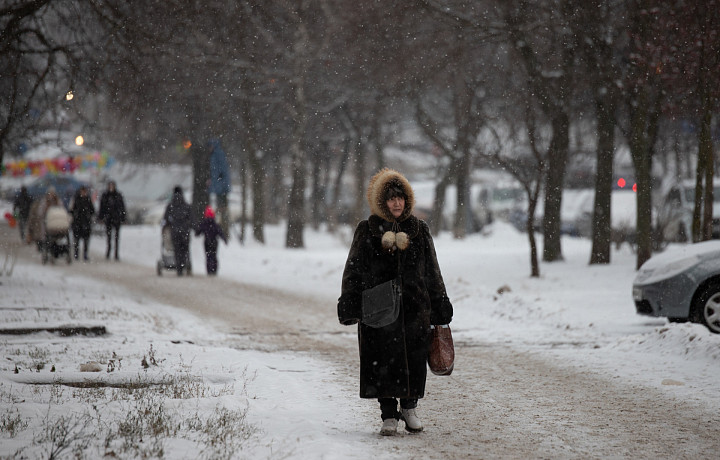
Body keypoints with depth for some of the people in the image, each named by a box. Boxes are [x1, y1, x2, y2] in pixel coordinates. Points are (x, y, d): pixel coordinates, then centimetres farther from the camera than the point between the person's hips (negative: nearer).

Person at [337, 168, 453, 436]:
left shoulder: (418, 230, 10)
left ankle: (409, 407, 22)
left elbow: (432, 272, 14)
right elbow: (353, 270, 5)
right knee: (383, 361, -2)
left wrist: (440, 306, 11)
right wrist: (349, 305, -3)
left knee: (415, 359, 2)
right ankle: (389, 416, 8)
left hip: (414, 306, 2)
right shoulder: (367, 231, 4)